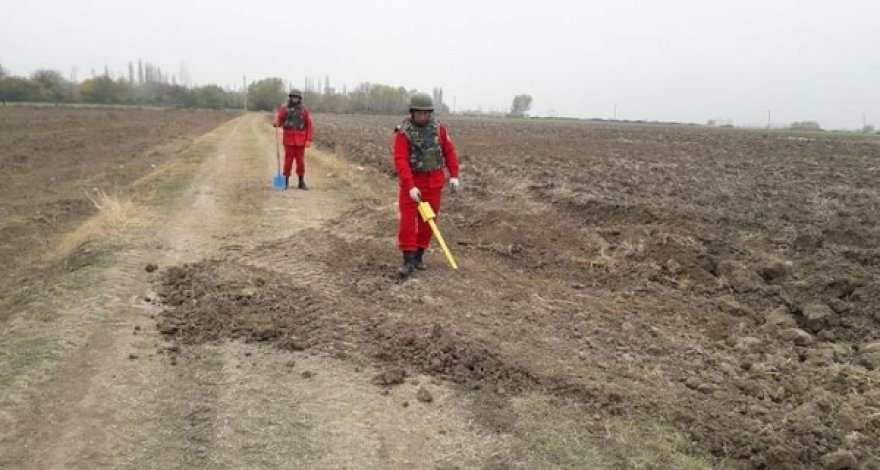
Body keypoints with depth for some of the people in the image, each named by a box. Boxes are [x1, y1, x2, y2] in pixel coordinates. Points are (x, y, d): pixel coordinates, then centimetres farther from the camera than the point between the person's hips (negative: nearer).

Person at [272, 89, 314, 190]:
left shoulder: (304, 111, 4)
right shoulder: (284, 109, 3)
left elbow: (310, 126, 1)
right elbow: (279, 121, 0)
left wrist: (309, 140, -7)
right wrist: (276, 123, -25)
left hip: (300, 141, 1)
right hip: (288, 140, -1)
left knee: (300, 161, 3)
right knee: (288, 161, 1)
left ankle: (301, 182, 12)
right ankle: (286, 182, 11)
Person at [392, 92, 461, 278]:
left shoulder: (439, 129, -2)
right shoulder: (403, 132, -14)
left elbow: (450, 152, 5)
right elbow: (400, 160, -21)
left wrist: (454, 175, -5)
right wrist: (411, 186, -29)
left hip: (434, 182, 3)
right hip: (411, 181, -3)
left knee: (427, 220, 7)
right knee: (408, 220, -8)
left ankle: (418, 255, 19)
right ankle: (408, 261, -4)